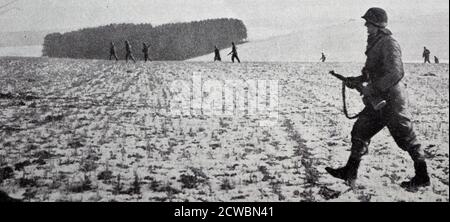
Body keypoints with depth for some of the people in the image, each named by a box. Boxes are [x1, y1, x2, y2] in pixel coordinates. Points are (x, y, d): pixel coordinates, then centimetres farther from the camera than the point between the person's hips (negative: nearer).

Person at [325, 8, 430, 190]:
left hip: (391, 99, -10)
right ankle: (350, 173, 13)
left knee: (406, 138, 0)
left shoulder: (389, 44, -16)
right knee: (360, 132, 8)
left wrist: (372, 88, -23)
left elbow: (396, 73, -26)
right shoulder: (375, 43, 14)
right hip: (378, 100, 10)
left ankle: (422, 177, 13)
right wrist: (357, 80, 11)